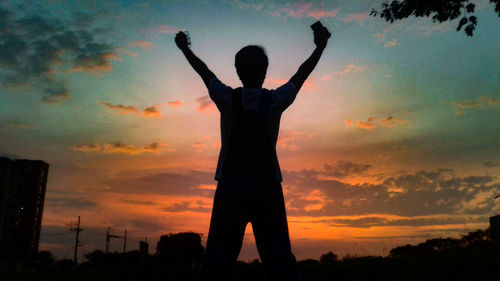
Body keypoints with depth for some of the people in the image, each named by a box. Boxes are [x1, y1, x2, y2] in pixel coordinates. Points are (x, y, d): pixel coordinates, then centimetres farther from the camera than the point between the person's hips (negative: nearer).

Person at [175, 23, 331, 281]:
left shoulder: (228, 99, -2)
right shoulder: (275, 101, -2)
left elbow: (204, 72, 15)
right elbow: (302, 74, 12)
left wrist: (184, 48, 32)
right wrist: (320, 45, 26)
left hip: (230, 188, 1)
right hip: (267, 188, 0)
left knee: (219, 256, 3)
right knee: (279, 257, 0)